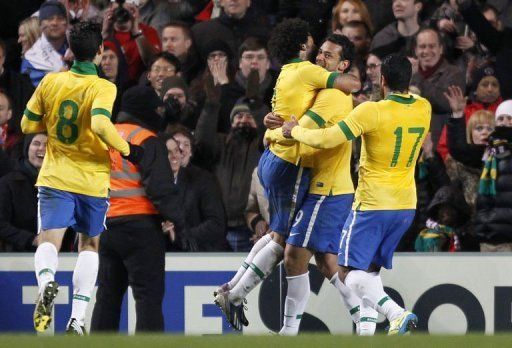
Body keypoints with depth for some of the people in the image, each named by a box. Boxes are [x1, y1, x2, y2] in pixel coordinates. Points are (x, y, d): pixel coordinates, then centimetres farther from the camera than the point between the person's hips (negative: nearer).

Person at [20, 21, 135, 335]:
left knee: (50, 241, -6)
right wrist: (126, 149, -13)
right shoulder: (103, 88, -10)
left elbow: (27, 125, 9)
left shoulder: (50, 82, 2)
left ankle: (46, 282, -41)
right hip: (92, 180, -1)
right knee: (89, 244, 16)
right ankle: (78, 318, 8)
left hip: (55, 177, 1)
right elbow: (100, 124, -27)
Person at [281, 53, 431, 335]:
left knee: (348, 272, -3)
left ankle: (397, 313, -23)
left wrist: (295, 130, -3)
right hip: (407, 205, 7)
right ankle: (366, 329, 7)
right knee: (371, 269, 19)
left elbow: (326, 140, -20)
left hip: (373, 204, -7)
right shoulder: (424, 109, 0)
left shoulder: (371, 111, -19)